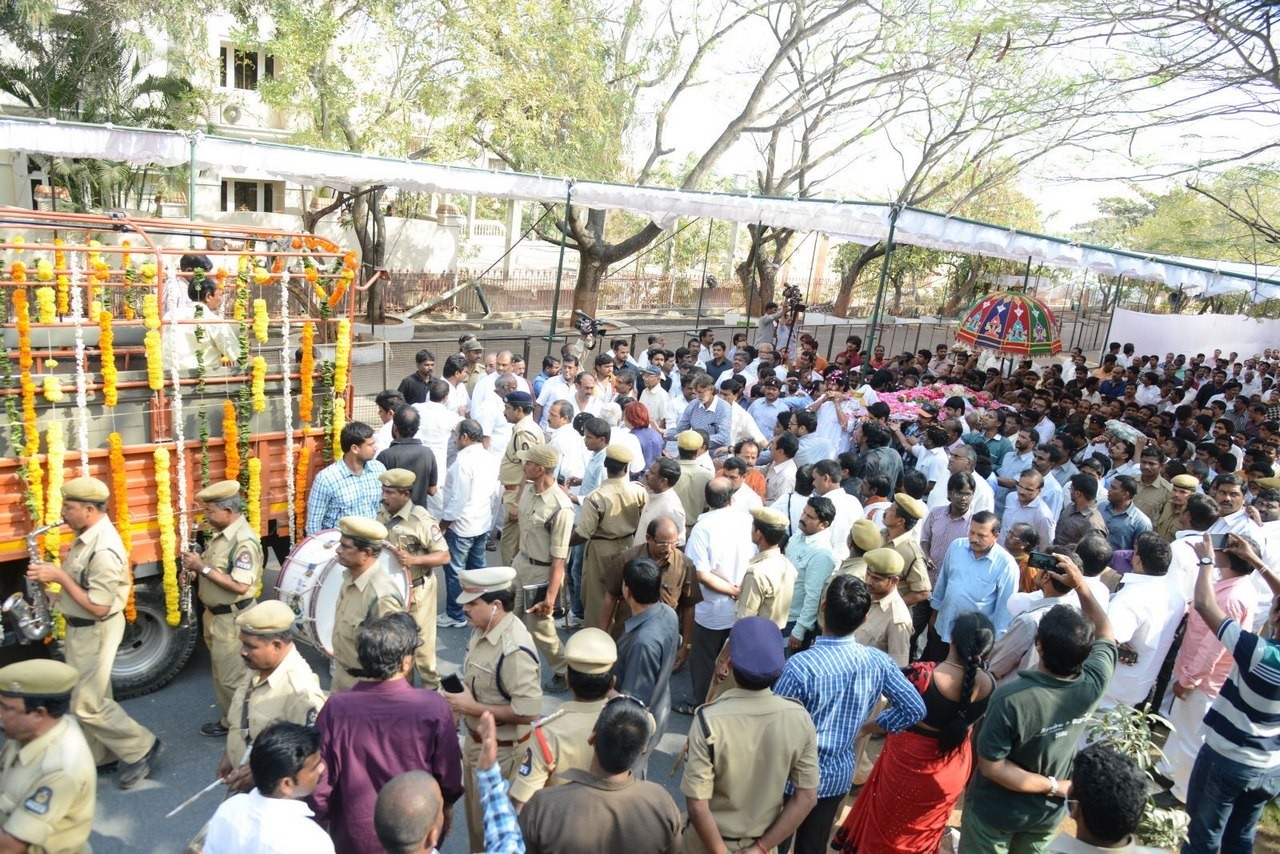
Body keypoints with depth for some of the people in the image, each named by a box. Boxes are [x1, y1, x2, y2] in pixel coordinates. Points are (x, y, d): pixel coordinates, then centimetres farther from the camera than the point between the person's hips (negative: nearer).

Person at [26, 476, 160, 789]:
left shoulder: (104, 550, -28)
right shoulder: (86, 536, 3)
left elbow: (98, 608, -27)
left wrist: (59, 576, -23)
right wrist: (56, 595, 2)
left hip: (95, 632, -10)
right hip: (80, 629, 10)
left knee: (87, 705, -2)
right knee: (84, 698, 18)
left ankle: (141, 748, 11)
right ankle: (99, 755, 31)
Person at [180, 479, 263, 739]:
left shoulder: (244, 541, -25)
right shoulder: (221, 533, 5)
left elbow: (240, 586, -30)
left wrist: (203, 568, -26)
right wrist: (195, 570, -1)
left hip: (232, 619, -10)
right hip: (215, 615, 10)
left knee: (232, 678, 2)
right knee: (221, 673, 21)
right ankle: (229, 720, 35)